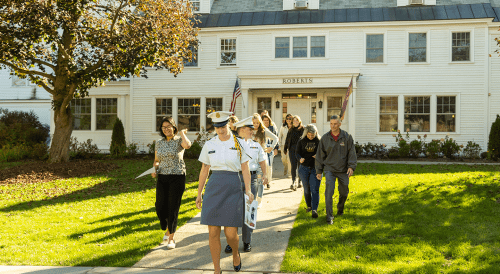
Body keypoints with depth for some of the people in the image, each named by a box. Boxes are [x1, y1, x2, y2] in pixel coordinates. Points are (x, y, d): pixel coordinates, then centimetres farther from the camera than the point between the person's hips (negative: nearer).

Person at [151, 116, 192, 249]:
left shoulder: (179, 140, -4)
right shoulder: (159, 143, 9)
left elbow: (187, 145, -29)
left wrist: (182, 133, -13)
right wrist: (154, 170, -2)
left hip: (177, 177, -4)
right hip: (162, 178, 4)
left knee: (173, 207, -2)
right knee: (160, 206, 1)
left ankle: (171, 238, 10)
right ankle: (167, 229, 30)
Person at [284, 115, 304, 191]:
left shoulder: (303, 129, 1)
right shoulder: (291, 130, 13)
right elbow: (287, 139, 19)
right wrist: (285, 148, 17)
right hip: (292, 149, 2)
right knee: (293, 166, -6)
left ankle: (299, 182, 19)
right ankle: (294, 182, -11)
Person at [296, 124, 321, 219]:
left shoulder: (319, 142, -1)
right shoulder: (301, 142, 3)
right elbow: (297, 153, 1)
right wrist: (300, 158, -22)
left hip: (315, 168, -2)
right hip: (304, 168, 2)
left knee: (315, 189, -10)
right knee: (307, 189, 11)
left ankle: (314, 209, -12)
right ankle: (309, 206, 30)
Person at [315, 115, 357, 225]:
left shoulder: (347, 137, -2)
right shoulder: (325, 138, 0)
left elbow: (352, 153, -1)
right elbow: (320, 155, 5)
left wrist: (351, 166, -13)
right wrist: (319, 171, 4)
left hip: (343, 170, 1)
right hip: (329, 169, -1)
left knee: (344, 192, 11)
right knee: (329, 191, -15)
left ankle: (340, 209, 39)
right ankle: (329, 216, -10)